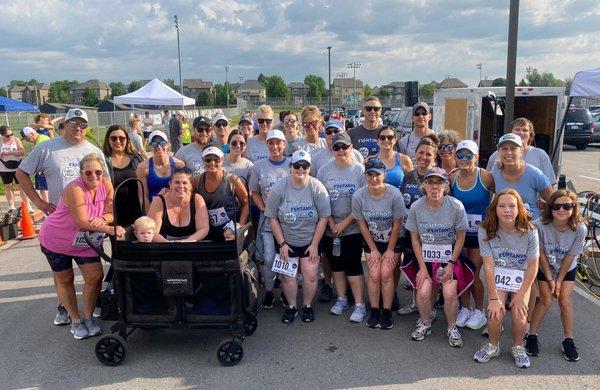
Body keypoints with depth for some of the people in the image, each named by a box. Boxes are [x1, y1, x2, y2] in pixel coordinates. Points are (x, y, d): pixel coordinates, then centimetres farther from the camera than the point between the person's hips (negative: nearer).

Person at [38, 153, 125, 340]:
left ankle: (88, 317, 19)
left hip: (87, 242, 4)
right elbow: (82, 223, -33)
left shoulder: (106, 185, -12)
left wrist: (103, 219, -35)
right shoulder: (74, 189, -29)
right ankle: (75, 320, 26)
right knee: (65, 280, 9)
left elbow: (110, 213, -13)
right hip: (57, 240, -4)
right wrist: (110, 229, -39)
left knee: (95, 277, -2)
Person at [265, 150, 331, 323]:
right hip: (286, 241, 0)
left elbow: (323, 218, -9)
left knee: (311, 276, 0)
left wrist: (314, 244, -9)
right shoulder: (278, 188, -11)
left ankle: (307, 306, 24)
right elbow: (272, 218, -7)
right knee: (288, 276, 4)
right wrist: (282, 243, -9)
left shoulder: (317, 188, -12)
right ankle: (291, 307, 26)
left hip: (310, 242, 0)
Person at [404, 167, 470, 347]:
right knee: (424, 291, -19)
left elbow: (460, 237, -3)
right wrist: (422, 268, -7)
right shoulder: (416, 207, -10)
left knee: (449, 292, -19)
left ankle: (452, 327, 11)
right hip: (425, 257, 1)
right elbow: (415, 239, -2)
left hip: (449, 258, -1)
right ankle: (425, 323, 12)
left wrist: (451, 264, -7)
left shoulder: (456, 207, -14)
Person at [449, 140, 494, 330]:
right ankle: (465, 308, 30)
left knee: (473, 274, 2)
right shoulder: (452, 178, -3)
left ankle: (479, 311, 24)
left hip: (480, 232, -4)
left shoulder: (486, 177, -16)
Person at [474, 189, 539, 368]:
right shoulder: (486, 231, -18)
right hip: (496, 276, 0)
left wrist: (521, 296, -12)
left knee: (519, 315, -17)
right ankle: (493, 346, 11)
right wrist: (494, 298, -17)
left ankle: (518, 347, 15)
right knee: (495, 312, -18)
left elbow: (533, 267, -10)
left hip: (521, 278, 0)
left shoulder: (529, 232, -18)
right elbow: (489, 265, -17)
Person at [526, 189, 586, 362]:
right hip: (544, 268, -1)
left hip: (567, 269, 1)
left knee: (565, 301, -5)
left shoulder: (579, 229, -25)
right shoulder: (540, 225, -30)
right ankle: (531, 336, 8)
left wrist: (559, 280, -9)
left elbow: (570, 257, -15)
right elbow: (541, 254, -18)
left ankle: (568, 340, 12)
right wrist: (550, 279, -12)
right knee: (546, 300, -7)